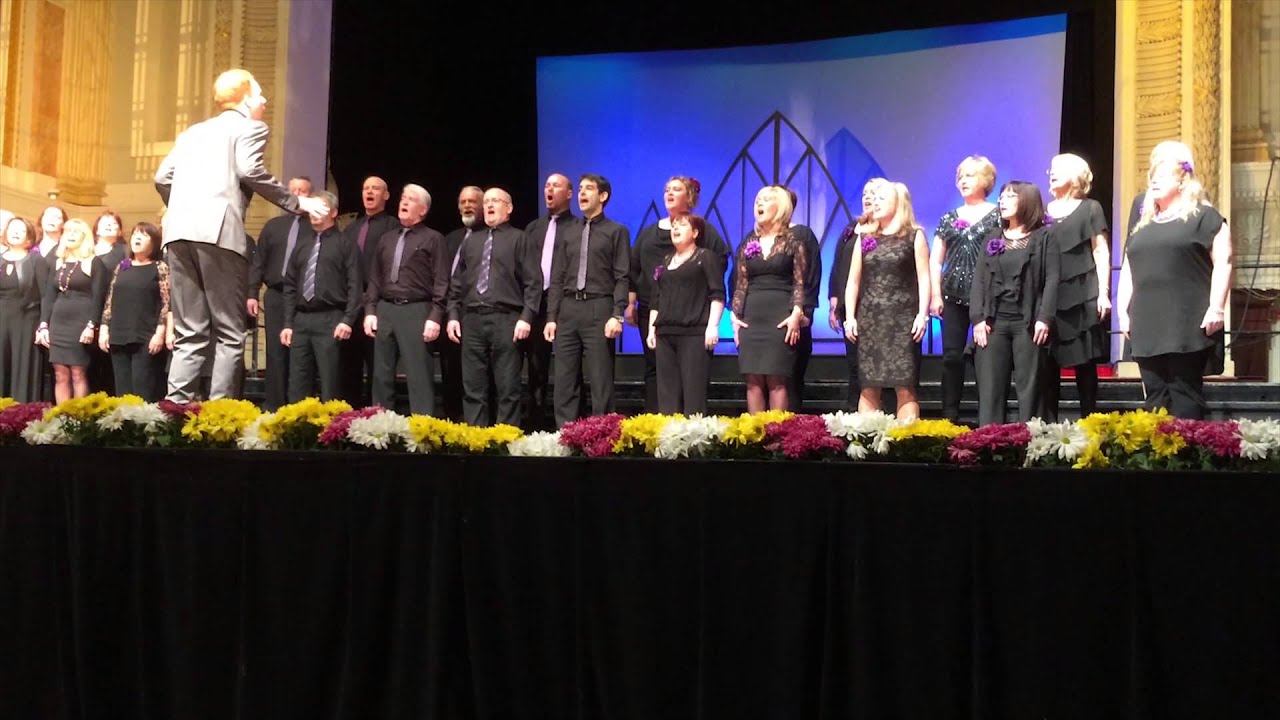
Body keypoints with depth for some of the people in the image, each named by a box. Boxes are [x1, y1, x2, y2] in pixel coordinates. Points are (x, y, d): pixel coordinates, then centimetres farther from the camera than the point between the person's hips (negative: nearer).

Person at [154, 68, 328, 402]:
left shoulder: (193, 132, 27)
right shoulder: (249, 127, 9)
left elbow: (162, 178, 19)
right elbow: (249, 171, -9)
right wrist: (297, 203, -4)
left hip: (179, 233, 6)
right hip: (218, 233, -6)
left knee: (189, 334, 8)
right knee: (229, 334, -3)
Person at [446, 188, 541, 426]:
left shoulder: (518, 239, 4)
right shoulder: (471, 241, 19)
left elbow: (533, 282, -3)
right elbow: (457, 282, 19)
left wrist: (526, 317, -12)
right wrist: (453, 315, 8)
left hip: (505, 320, -4)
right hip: (472, 319, 5)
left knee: (508, 389, -2)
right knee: (473, 389, 5)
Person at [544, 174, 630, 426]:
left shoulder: (616, 232, 5)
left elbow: (622, 277, -3)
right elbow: (557, 278, 15)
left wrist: (617, 315, -14)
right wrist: (551, 317, 6)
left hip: (598, 309, -4)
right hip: (568, 309, 5)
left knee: (601, 380, -4)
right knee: (565, 380, 4)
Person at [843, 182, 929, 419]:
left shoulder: (914, 235, 5)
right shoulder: (865, 237, 14)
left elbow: (924, 278, -2)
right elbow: (853, 281, 12)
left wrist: (922, 314, -11)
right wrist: (850, 317, 3)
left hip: (903, 319, -3)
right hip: (869, 318, 3)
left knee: (905, 388, -6)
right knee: (868, 388, 2)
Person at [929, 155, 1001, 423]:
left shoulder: (998, 216, 2)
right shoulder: (949, 219, 15)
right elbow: (935, 260, 13)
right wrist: (936, 295, 2)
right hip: (954, 296, 4)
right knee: (952, 356, 2)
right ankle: (949, 416, 6)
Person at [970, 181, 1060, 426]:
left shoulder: (1044, 237, 5)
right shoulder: (993, 240, 16)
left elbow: (1052, 279, -4)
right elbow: (979, 280, 9)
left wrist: (1044, 318, -15)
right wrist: (978, 319, -4)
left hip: (1027, 323, -3)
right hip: (994, 322, 4)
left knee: (1029, 387, -1)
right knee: (990, 387, 0)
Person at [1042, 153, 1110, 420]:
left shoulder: (1090, 208, 6)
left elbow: (1101, 252, 2)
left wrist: (1104, 293, -8)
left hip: (1082, 296, -3)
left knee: (1084, 361, 0)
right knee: (1048, 362, 0)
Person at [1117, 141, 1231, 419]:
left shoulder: (1204, 217, 2)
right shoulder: (1143, 224, 21)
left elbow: (1223, 262, -5)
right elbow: (1128, 271, 22)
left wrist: (1216, 307, -14)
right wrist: (1123, 311, 13)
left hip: (1188, 324, -6)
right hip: (1148, 326, 6)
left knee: (1184, 393, -5)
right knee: (1156, 395, 5)